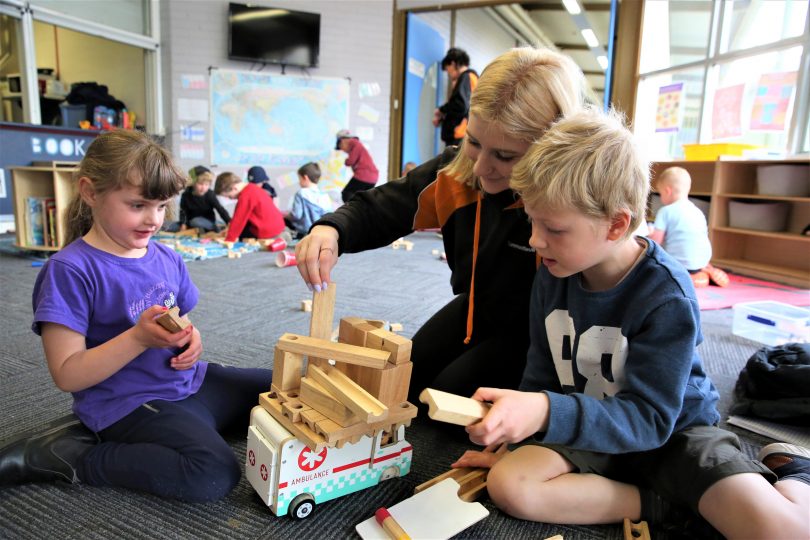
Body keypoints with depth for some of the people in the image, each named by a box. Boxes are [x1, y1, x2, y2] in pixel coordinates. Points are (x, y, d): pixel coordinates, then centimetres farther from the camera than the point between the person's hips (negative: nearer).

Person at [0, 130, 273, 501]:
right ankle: (67, 455, -7)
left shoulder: (167, 259, 6)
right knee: (214, 475, -30)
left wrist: (191, 339, -6)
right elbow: (67, 375, -15)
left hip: (190, 382, 8)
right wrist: (139, 337, -28)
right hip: (129, 402, -7)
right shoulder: (70, 270, -14)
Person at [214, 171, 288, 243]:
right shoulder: (251, 188, 8)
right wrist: (230, 229, 18)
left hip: (268, 232, -10)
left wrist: (229, 240, -12)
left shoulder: (245, 197, -23)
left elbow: (238, 220, -19)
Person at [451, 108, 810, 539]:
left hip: (673, 430, -3)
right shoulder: (551, 277, -9)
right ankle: (660, 500, -9)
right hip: (586, 428, 4)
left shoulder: (666, 296, -24)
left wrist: (546, 414, -43)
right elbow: (542, 376, 2)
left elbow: (649, 418, -28)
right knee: (506, 484, -22)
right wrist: (513, 440, -1)